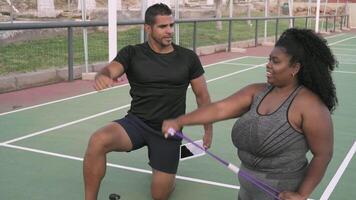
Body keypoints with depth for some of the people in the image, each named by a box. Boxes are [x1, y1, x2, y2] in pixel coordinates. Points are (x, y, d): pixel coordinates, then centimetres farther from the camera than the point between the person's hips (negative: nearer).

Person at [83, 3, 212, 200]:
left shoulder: (188, 58, 1)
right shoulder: (132, 53, -2)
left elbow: (202, 95, 9)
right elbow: (110, 70, -19)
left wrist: (208, 130, 8)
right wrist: (102, 76, -44)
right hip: (136, 122, 0)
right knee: (97, 141, -31)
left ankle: (160, 164, 35)